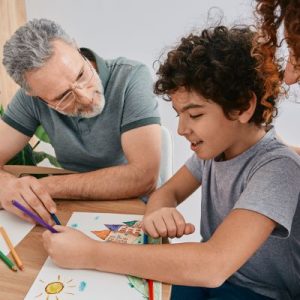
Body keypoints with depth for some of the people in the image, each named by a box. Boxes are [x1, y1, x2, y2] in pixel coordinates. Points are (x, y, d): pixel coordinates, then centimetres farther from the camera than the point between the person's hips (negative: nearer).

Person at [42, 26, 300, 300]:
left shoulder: (277, 167, -27)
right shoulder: (216, 145, -4)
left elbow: (213, 265, -37)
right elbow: (168, 191, 3)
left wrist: (90, 253, -33)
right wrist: (157, 213, -22)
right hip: (208, 274, 5)